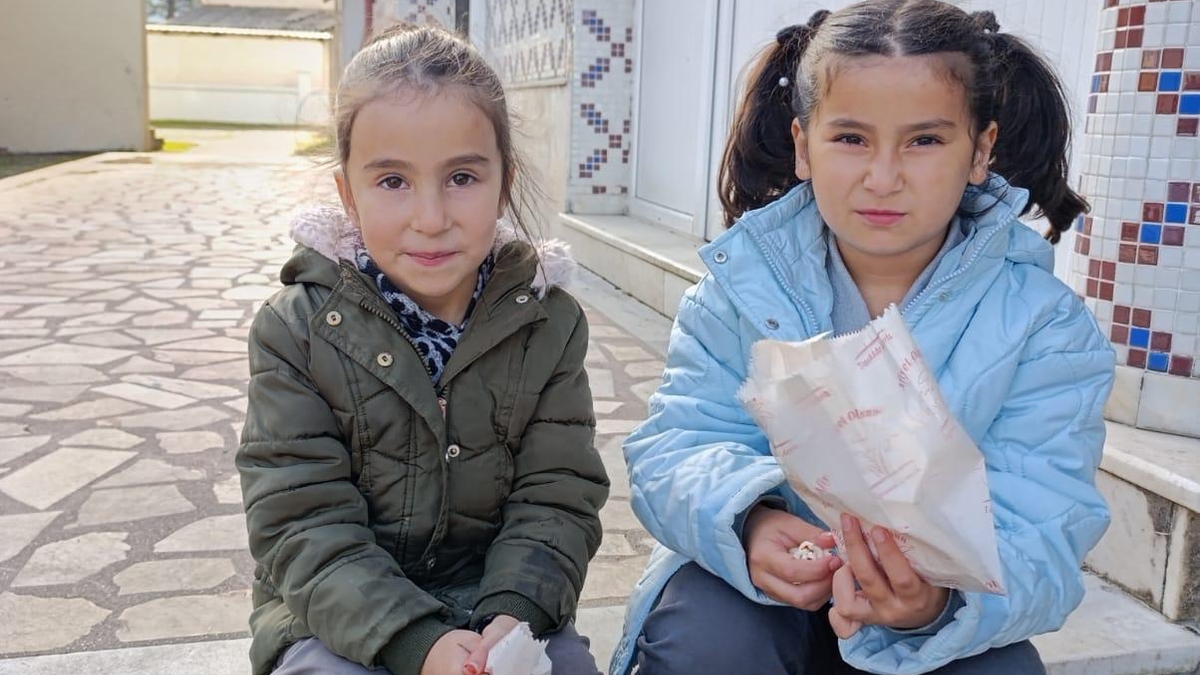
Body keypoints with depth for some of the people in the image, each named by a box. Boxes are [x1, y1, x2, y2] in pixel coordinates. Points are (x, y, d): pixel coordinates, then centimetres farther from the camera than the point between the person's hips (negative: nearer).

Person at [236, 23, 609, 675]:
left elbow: (556, 499, -6)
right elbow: (303, 528, -13)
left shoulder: (547, 322, -4)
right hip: (339, 615, -1)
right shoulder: (297, 329, -10)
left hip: (499, 598, 2)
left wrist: (514, 613, -24)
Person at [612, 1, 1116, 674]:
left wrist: (941, 603, -40)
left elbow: (1037, 530, -17)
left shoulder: (1048, 326, -11)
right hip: (750, 573, 0)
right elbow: (673, 448, -10)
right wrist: (744, 521, -33)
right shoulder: (741, 284, -8)